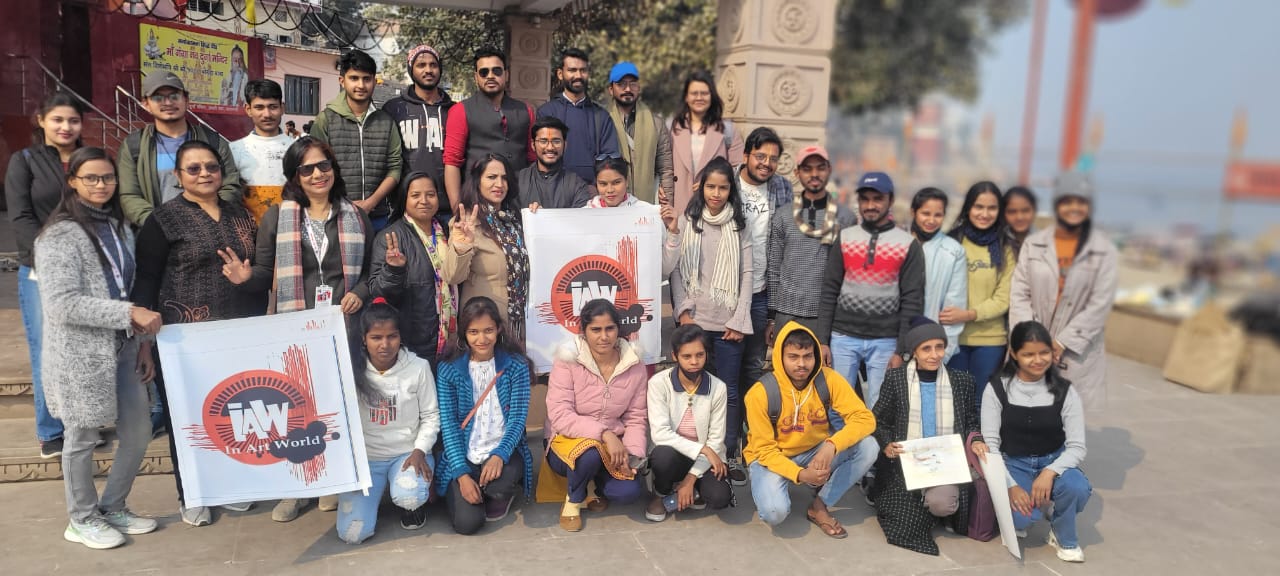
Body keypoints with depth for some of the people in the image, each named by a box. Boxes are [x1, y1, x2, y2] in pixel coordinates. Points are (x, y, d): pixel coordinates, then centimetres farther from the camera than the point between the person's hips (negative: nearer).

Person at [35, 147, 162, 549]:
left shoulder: (118, 227, 10)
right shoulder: (60, 236, -13)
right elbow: (62, 304, -21)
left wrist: (143, 341, 10)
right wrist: (130, 314, -24)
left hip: (121, 348, 7)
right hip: (80, 353, -7)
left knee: (139, 430, 11)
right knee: (82, 436, 8)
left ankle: (113, 508, 30)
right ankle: (83, 520, 26)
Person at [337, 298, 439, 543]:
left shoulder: (418, 367, -7)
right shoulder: (351, 369, -7)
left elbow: (431, 416, 0)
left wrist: (419, 451, -12)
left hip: (407, 453, -1)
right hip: (364, 456, 2)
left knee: (409, 499, -34)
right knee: (352, 533, -14)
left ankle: (414, 503, 6)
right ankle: (379, 490, 20)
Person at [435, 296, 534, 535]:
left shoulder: (516, 365, -5)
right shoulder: (449, 370, -5)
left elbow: (518, 417, -9)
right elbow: (448, 424, -7)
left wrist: (499, 455, -26)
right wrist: (462, 473, -15)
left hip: (503, 452, -1)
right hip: (464, 457, 1)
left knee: (501, 483, -34)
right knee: (467, 523, -16)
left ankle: (500, 496, 6)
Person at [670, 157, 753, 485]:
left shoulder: (738, 225, 5)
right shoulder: (687, 221, 4)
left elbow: (746, 273, 3)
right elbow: (676, 270, 3)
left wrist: (740, 320, -3)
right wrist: (683, 310, -6)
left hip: (727, 322, 0)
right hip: (693, 319, 0)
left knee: (729, 389, 3)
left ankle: (730, 454, 17)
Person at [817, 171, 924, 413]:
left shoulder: (908, 245, 0)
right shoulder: (844, 238, 5)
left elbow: (913, 302, -3)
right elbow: (829, 293, 5)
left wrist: (902, 350, -7)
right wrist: (823, 340, -1)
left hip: (885, 341, -1)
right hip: (843, 337, 2)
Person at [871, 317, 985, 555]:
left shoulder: (962, 381, 8)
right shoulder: (895, 378, 2)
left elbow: (970, 423, 13)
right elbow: (879, 422, 4)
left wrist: (975, 441, -8)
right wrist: (887, 445, -15)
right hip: (907, 462, -1)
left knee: (943, 501, -28)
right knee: (939, 501, -26)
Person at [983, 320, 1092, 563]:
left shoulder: (1065, 391, -6)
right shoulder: (997, 389, -9)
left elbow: (1077, 447, -9)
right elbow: (989, 444, -8)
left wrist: (1050, 472, -28)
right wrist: (1011, 485, -20)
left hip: (1053, 463, 2)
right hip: (1014, 464, -1)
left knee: (1077, 488, -33)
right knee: (1023, 516, -30)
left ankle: (1063, 536, 1)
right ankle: (1016, 518, 11)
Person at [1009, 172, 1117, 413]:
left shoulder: (1104, 250, 2)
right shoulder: (1033, 244, 6)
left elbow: (1100, 305, -3)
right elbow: (1019, 295, 2)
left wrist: (1062, 343, -8)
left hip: (1076, 352, -1)